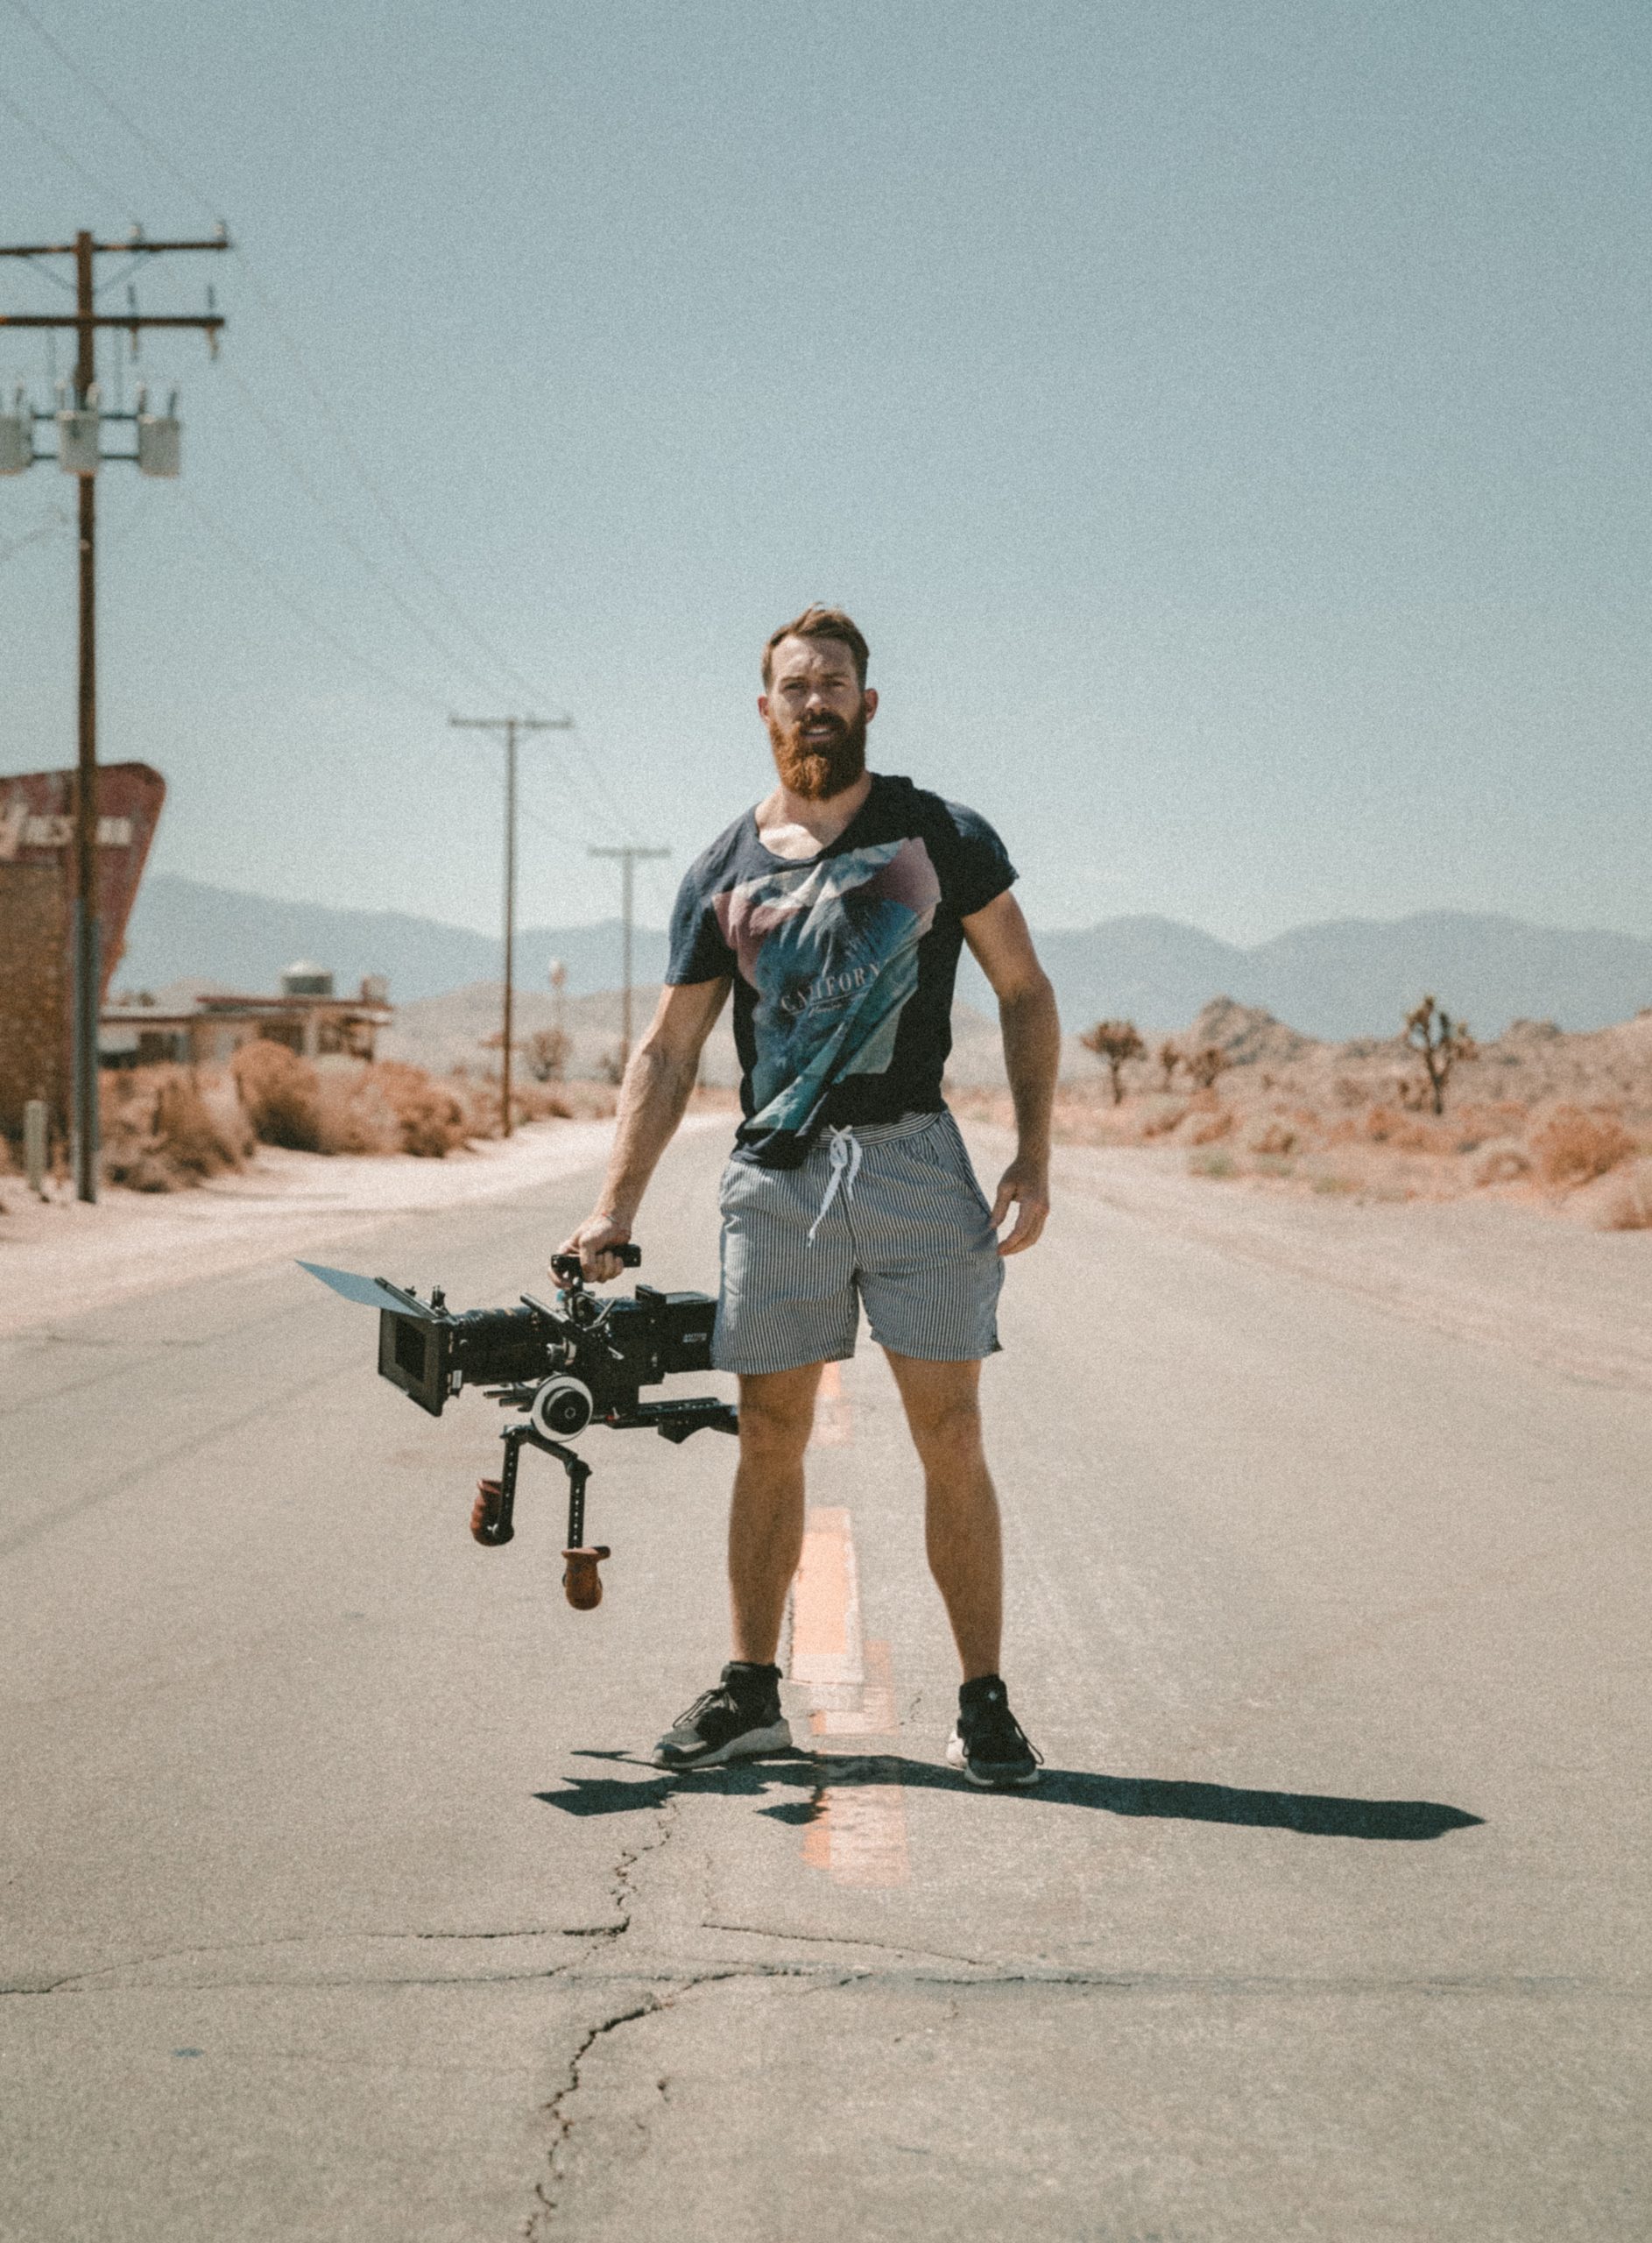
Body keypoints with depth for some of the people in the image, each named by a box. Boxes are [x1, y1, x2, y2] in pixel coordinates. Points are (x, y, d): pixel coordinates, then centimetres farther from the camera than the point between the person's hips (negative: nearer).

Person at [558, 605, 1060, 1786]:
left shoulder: (942, 836, 6)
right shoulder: (725, 874, 10)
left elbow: (1026, 993, 8)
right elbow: (669, 1052, 11)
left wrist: (1034, 1155, -2)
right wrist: (617, 1207, 4)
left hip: (913, 1158, -2)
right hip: (776, 1171, 2)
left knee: (951, 1437, -4)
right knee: (769, 1438, 5)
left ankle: (984, 1705, 4)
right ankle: (751, 1693, 16)